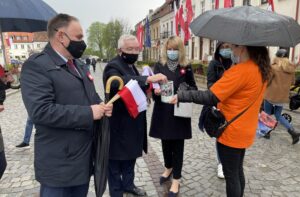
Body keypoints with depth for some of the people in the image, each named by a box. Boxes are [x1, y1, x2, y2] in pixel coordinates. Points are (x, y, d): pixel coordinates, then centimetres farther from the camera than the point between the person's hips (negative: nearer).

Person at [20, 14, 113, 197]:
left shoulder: (79, 64, 12)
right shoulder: (36, 65, -15)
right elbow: (40, 110, -26)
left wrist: (101, 106, -4)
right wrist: (88, 113, -23)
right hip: (59, 161, -8)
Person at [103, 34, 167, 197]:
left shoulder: (131, 66, 13)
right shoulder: (113, 67, -17)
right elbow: (119, 83, -40)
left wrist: (149, 88, 1)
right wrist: (148, 79, -47)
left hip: (132, 123, 9)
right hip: (119, 125, -9)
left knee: (130, 156, 23)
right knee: (116, 162, 8)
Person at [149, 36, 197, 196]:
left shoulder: (186, 67, 1)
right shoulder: (159, 65, 4)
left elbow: (193, 88, 4)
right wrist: (156, 91, -23)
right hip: (163, 111, 2)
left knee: (177, 145, 7)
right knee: (165, 142, 16)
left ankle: (176, 179, 22)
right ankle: (168, 168, 42)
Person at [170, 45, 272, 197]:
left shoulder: (241, 70, -25)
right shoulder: (262, 69, 4)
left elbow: (210, 97, -27)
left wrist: (181, 96, -19)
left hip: (231, 132, -8)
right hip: (245, 131, 9)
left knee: (231, 175, 9)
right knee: (238, 171, 23)